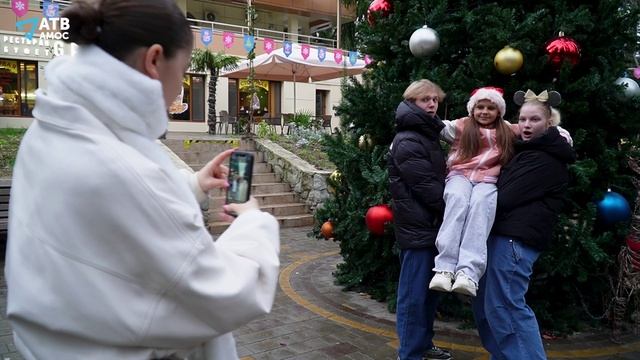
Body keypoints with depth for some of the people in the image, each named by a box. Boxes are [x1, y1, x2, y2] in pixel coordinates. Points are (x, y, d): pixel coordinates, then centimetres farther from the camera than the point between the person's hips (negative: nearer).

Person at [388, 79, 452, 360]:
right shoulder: (407, 142, -15)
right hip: (417, 226, -10)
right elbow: (426, 186, -19)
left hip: (431, 224, 10)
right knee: (414, 293, -1)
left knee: (430, 289, 17)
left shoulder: (429, 135, 17)